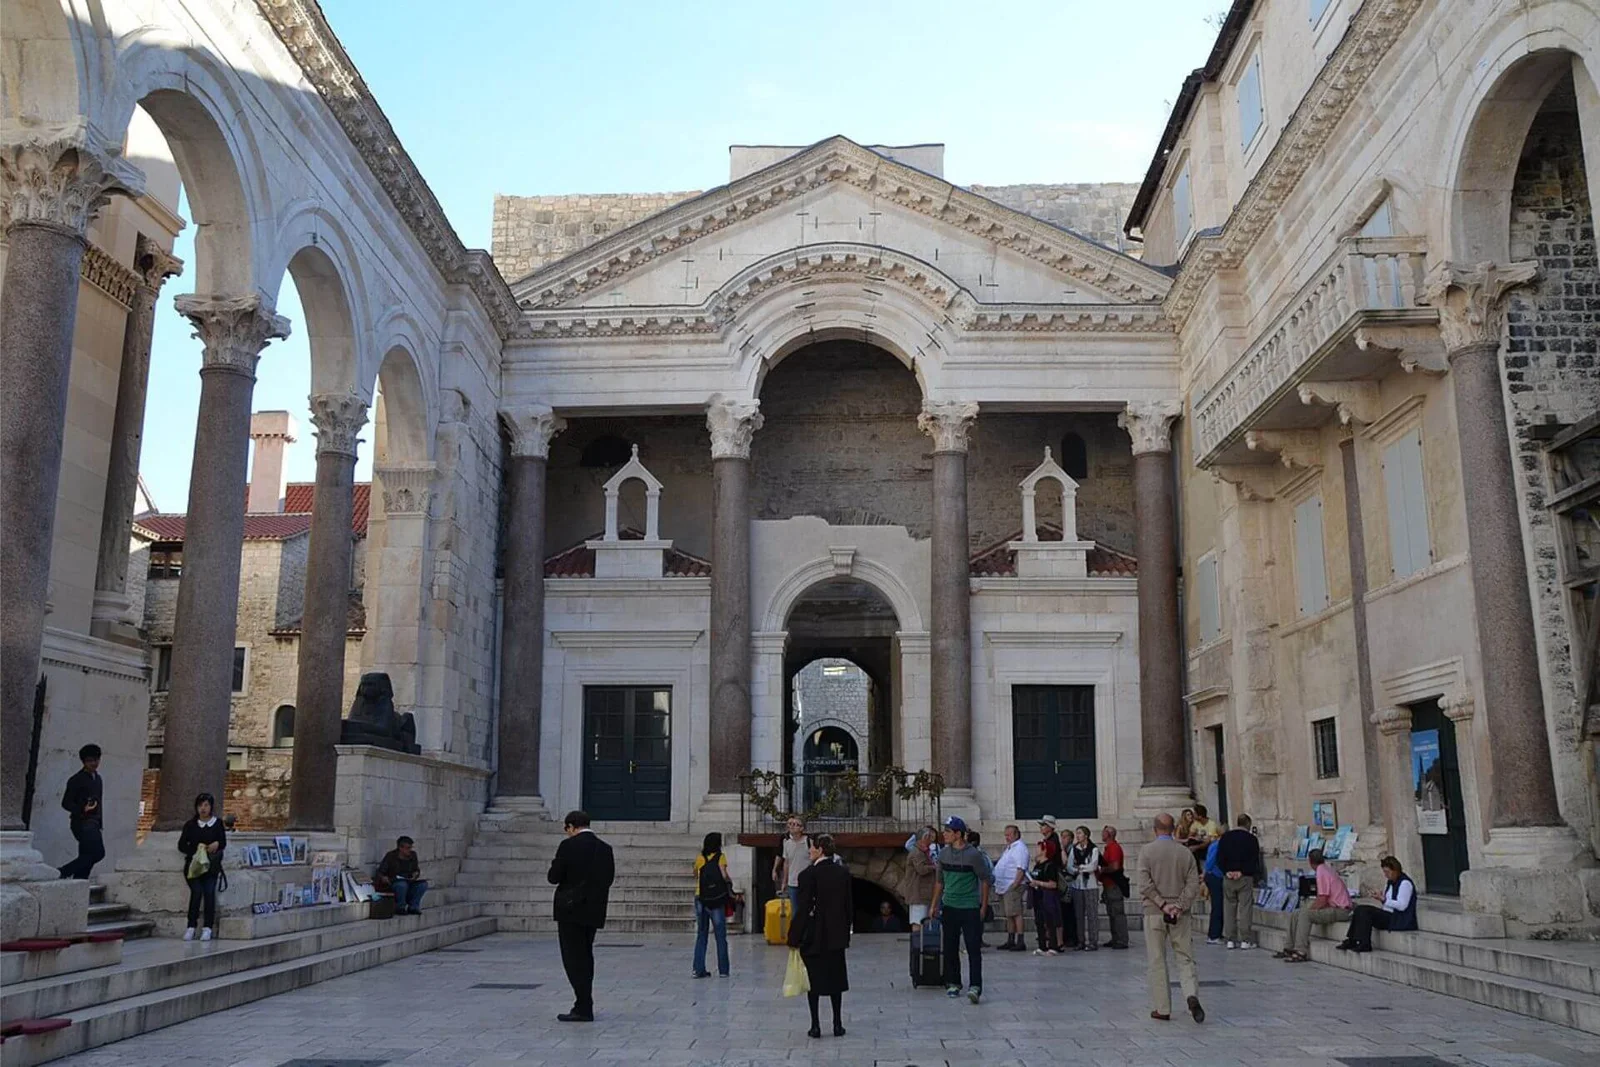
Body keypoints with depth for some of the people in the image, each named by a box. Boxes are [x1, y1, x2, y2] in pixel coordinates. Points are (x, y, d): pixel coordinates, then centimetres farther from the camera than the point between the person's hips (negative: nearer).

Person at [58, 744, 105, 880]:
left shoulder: (97, 779, 18)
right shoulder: (76, 780, -7)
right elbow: (66, 803, -10)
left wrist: (100, 825, 22)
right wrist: (82, 809, -27)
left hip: (93, 823, 8)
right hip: (82, 823, -8)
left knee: (86, 857, 6)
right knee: (98, 852, -19)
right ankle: (64, 872, -11)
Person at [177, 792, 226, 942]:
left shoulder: (217, 824, 7)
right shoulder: (190, 825, 9)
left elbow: (223, 843, 3)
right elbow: (181, 845, 5)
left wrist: (217, 844, -20)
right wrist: (196, 849, -12)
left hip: (211, 865, 0)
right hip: (193, 864, 0)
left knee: (209, 893, -11)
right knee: (196, 892, -16)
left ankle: (207, 928, -7)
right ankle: (190, 927, -8)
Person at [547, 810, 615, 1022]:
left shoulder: (569, 846, -11)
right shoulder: (605, 848, 5)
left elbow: (554, 877, -9)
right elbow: (608, 878, 9)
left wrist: (556, 865, 10)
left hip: (570, 909, -6)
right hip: (594, 911, 6)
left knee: (573, 958, -2)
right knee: (585, 957, 17)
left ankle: (583, 1008, -6)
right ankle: (585, 1005, 23)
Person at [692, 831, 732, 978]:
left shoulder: (700, 858, 6)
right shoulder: (720, 857, -5)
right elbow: (724, 875, -17)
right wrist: (730, 880, 4)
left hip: (700, 899, 3)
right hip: (716, 901, -3)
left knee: (701, 935, 11)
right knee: (721, 936, 6)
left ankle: (699, 969, 6)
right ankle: (723, 970, 7)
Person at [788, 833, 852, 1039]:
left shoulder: (809, 874, -15)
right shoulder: (844, 872, 1)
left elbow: (803, 909, -14)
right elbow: (848, 906, 6)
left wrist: (794, 937, -7)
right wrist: (845, 930, 16)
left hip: (814, 935, -5)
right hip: (836, 934, 5)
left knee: (813, 978, 6)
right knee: (835, 977, 14)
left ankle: (815, 1025, 7)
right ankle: (837, 1024, 16)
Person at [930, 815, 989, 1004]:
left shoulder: (973, 855, -10)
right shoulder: (943, 854, 6)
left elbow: (985, 880, -4)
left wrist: (983, 907, -5)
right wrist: (934, 905, 15)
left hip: (970, 908, -5)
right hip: (949, 907, 5)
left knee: (974, 948, -8)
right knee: (950, 949, 9)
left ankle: (975, 986, -9)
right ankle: (953, 983, 20)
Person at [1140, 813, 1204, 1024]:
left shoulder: (1147, 851, -5)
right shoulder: (1185, 852, 2)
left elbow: (1145, 885, -14)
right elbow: (1193, 885, -4)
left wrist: (1162, 904, -10)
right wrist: (1179, 906, -8)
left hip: (1154, 913, -2)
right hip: (1180, 914, 2)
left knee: (1156, 961, 6)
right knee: (1185, 958, 9)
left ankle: (1161, 1008, 8)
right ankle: (1191, 995, -14)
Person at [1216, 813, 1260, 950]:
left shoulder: (1225, 837, 7)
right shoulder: (1251, 839, -3)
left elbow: (1220, 858, 3)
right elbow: (1255, 860, -7)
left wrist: (1227, 871, -2)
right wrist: (1243, 872, -7)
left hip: (1228, 878, 3)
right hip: (1245, 877, -3)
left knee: (1229, 908, 8)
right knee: (1245, 908, -1)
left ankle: (1230, 939, 9)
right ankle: (1245, 940, -2)